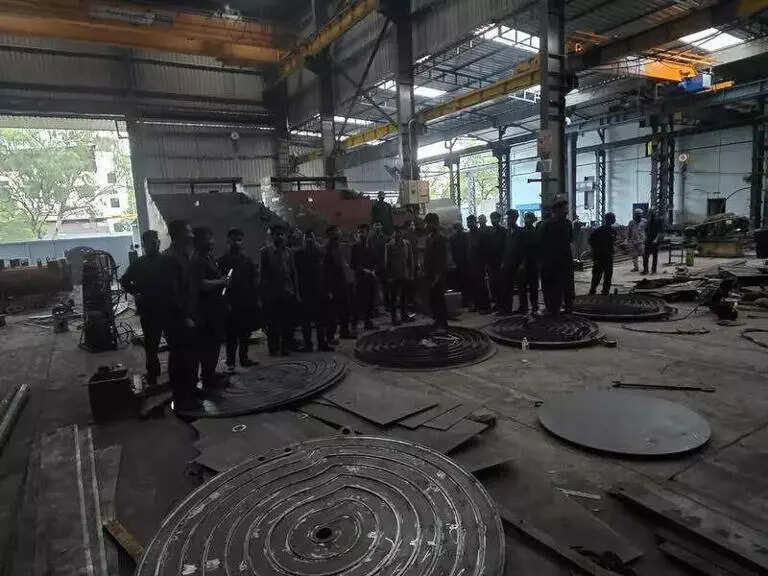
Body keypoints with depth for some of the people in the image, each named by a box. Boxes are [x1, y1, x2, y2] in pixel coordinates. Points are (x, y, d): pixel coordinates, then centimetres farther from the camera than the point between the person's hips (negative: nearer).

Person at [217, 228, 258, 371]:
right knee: (232, 334, -3)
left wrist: (256, 299, 6)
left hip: (248, 303, 5)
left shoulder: (247, 260, 14)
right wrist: (226, 303, -11)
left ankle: (244, 358, 20)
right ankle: (230, 362, 5)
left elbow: (255, 280, 13)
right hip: (233, 304, -4)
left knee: (246, 333, 9)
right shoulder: (223, 261, 0)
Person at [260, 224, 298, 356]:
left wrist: (295, 291, 4)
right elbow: (263, 273, -2)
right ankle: (273, 348, 17)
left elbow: (293, 272, 10)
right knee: (272, 324, 4)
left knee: (288, 323, 5)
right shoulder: (266, 251, 0)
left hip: (288, 294, 3)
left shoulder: (288, 251, 10)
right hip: (271, 294, -3)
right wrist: (263, 294, -6)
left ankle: (286, 347, 17)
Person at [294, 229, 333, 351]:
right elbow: (296, 274, -2)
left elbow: (326, 273, 8)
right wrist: (298, 292, -9)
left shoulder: (321, 253, 9)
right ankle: (307, 344, 11)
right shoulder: (299, 254, 1)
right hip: (306, 292, -2)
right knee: (306, 320, 2)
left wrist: (328, 290, 3)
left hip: (320, 291, 2)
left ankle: (322, 343, 15)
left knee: (322, 319, 6)